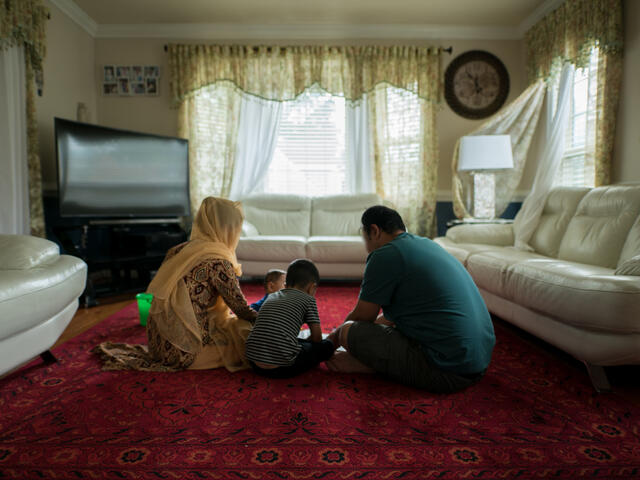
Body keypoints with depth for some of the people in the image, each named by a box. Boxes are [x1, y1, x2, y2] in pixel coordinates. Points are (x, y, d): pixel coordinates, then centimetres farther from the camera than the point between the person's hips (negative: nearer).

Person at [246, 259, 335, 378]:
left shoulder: (271, 297, 19)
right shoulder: (308, 300, 4)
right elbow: (317, 338, 8)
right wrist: (305, 342, 29)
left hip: (255, 364, 6)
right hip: (283, 368, -5)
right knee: (328, 345, 11)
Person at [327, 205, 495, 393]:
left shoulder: (385, 255, -12)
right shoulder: (426, 244, 16)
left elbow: (361, 317, -3)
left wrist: (336, 335, 16)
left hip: (448, 372, -10)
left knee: (350, 331, -14)